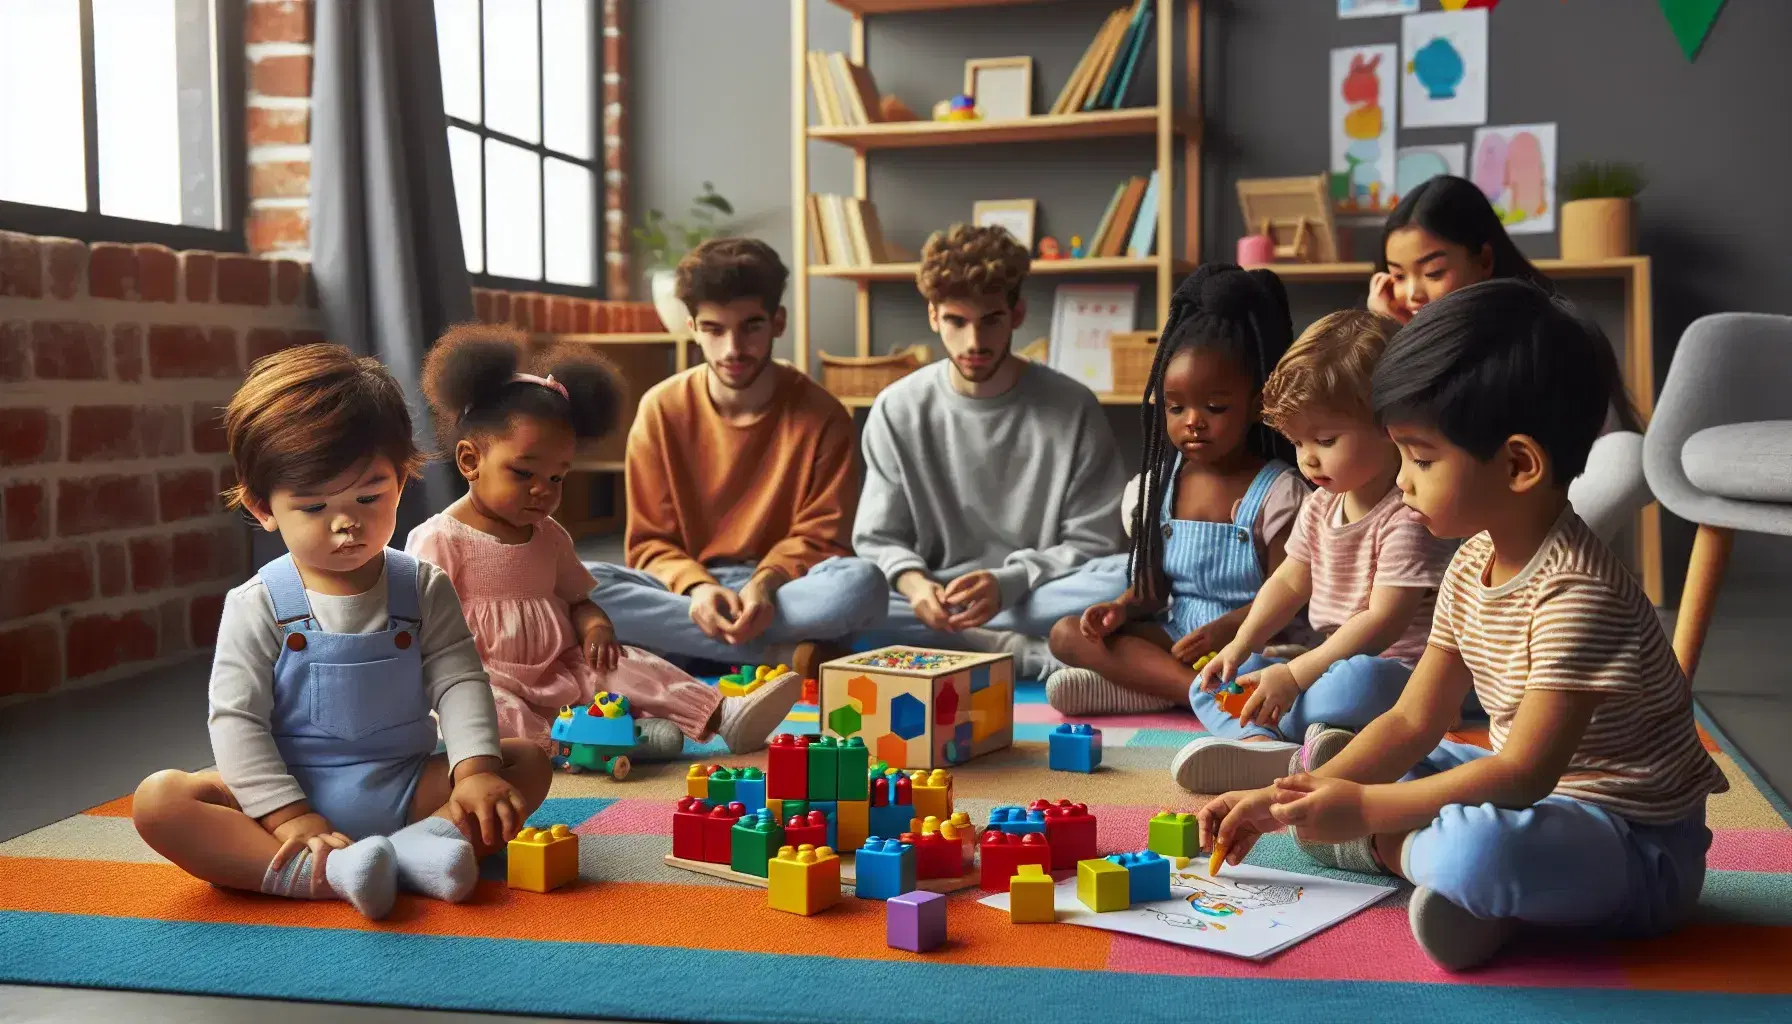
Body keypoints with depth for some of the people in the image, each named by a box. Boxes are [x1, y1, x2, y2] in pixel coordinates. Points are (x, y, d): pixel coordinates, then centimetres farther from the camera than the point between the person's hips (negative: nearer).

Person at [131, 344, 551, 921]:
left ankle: (415, 844, -37)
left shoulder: (424, 591, 2)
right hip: (292, 797, -1)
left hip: (404, 792, 2)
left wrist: (476, 768, -23)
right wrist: (290, 817, -20)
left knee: (528, 763, -15)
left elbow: (459, 681, -4)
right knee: (158, 798, -25)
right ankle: (320, 874, -41)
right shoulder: (256, 607, -4)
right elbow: (236, 720, -8)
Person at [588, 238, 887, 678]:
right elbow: (650, 542, 1)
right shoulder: (661, 409, 0)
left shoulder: (821, 415, -3)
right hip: (684, 589, 2)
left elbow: (819, 538, -2)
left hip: (782, 592, -2)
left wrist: (765, 583, -23)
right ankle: (783, 655, -28)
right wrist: (696, 586, -21)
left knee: (862, 583, -33)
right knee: (583, 586, -30)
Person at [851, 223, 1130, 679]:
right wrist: (912, 582, -20)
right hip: (930, 599, 1)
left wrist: (1008, 584, -19)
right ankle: (1030, 654, -25)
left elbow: (1092, 543, -1)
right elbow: (878, 538, 4)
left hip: (1037, 600, -1)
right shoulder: (897, 410, 2)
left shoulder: (1073, 408, -2)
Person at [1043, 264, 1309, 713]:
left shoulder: (1277, 490, -5)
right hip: (1171, 638, 6)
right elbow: (1153, 586, 12)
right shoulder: (1160, 486, 9)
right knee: (1067, 634, -16)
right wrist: (1122, 609, -11)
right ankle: (1202, 691, -30)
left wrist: (1225, 629, -26)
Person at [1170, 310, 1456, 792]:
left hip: (1395, 669, -9)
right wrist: (1241, 646, -1)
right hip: (1332, 660, 9)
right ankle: (1267, 746, -30)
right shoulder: (1320, 505, 10)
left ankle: (1253, 733, -25)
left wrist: (1294, 675, -25)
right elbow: (1289, 581, 15)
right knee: (1213, 680, 0)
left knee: (1361, 681, -43)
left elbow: (1383, 621, -23)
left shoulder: (1410, 517, -18)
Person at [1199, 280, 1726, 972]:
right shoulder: (1472, 565, 2)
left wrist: (1363, 810, -26)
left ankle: (1397, 849, -8)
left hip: (1637, 850, -9)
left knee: (1479, 851, -39)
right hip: (1537, 801, 9)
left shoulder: (1576, 591, -27)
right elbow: (1412, 722, 2)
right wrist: (1290, 803, -7)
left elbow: (1525, 771, -29)